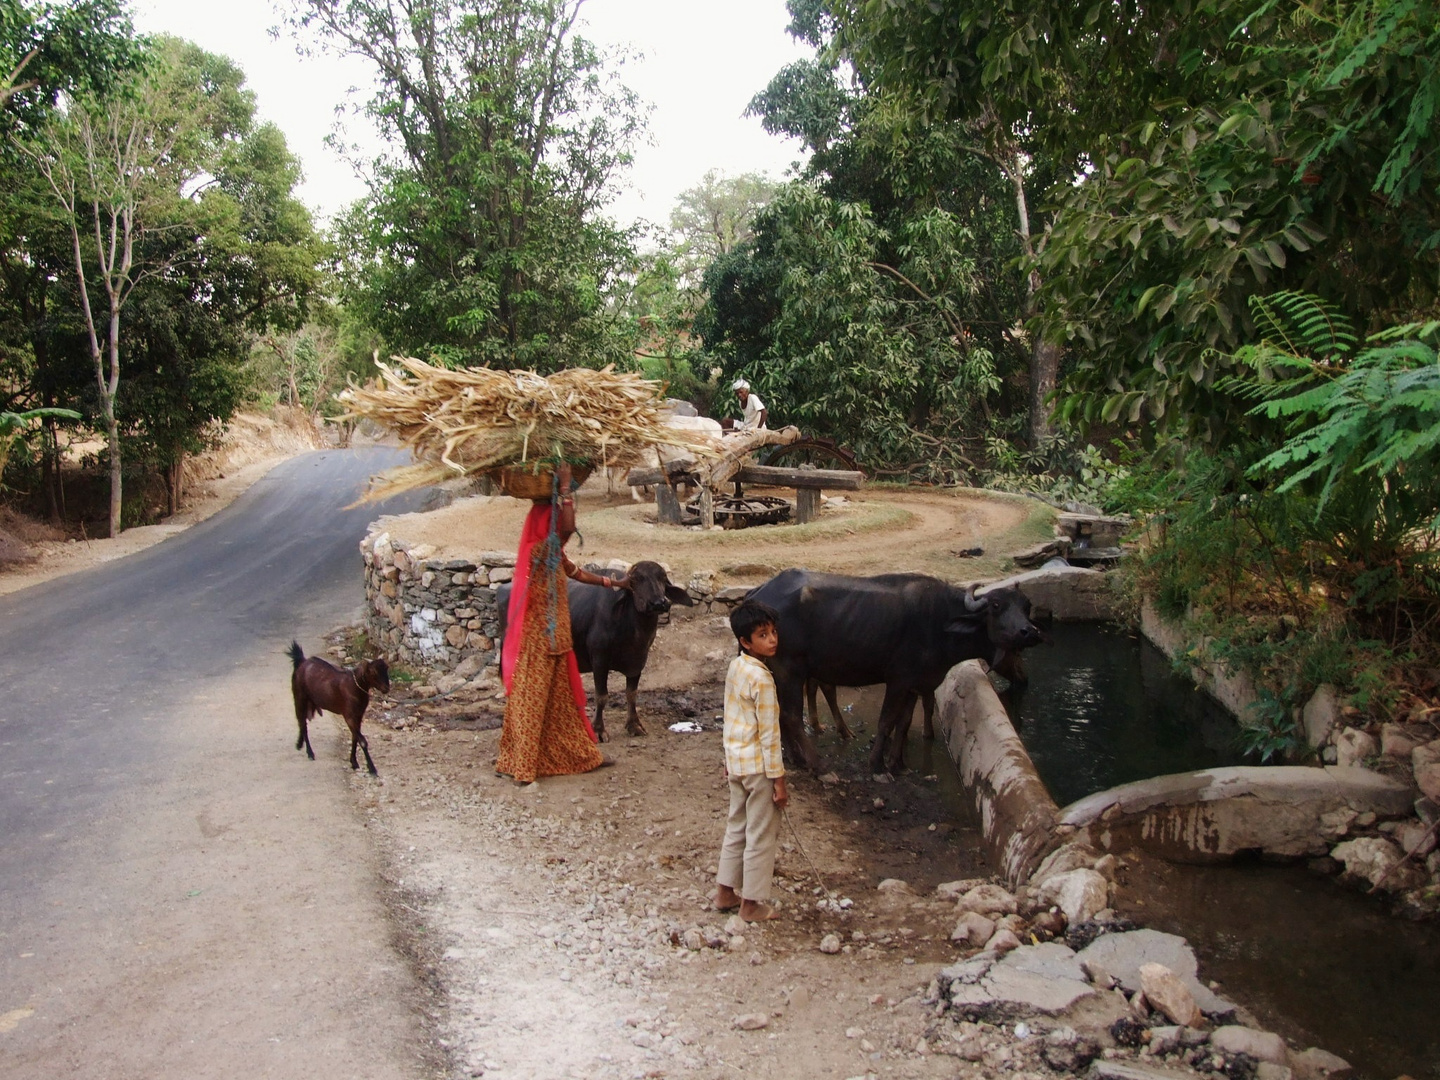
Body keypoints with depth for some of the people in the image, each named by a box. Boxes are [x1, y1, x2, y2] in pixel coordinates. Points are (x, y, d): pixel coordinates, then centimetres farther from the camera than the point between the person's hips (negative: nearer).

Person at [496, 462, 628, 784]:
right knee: (530, 698, -4)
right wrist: (564, 487, -27)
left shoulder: (554, 553, 11)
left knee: (561, 697, 16)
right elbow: (568, 527, -36)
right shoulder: (540, 549, -18)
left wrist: (614, 583, 33)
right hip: (538, 639, -9)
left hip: (554, 637, 9)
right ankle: (520, 763, 2)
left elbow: (577, 573, 26)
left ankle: (578, 754, 24)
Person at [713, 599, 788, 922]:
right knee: (762, 835, 5)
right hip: (758, 766, -8)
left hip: (736, 762, 8)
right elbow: (769, 735, -20)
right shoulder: (762, 679, -21)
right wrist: (779, 781, -15)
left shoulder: (734, 667, 4)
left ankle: (725, 892, 30)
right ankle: (751, 904, 14)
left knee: (737, 828, 20)